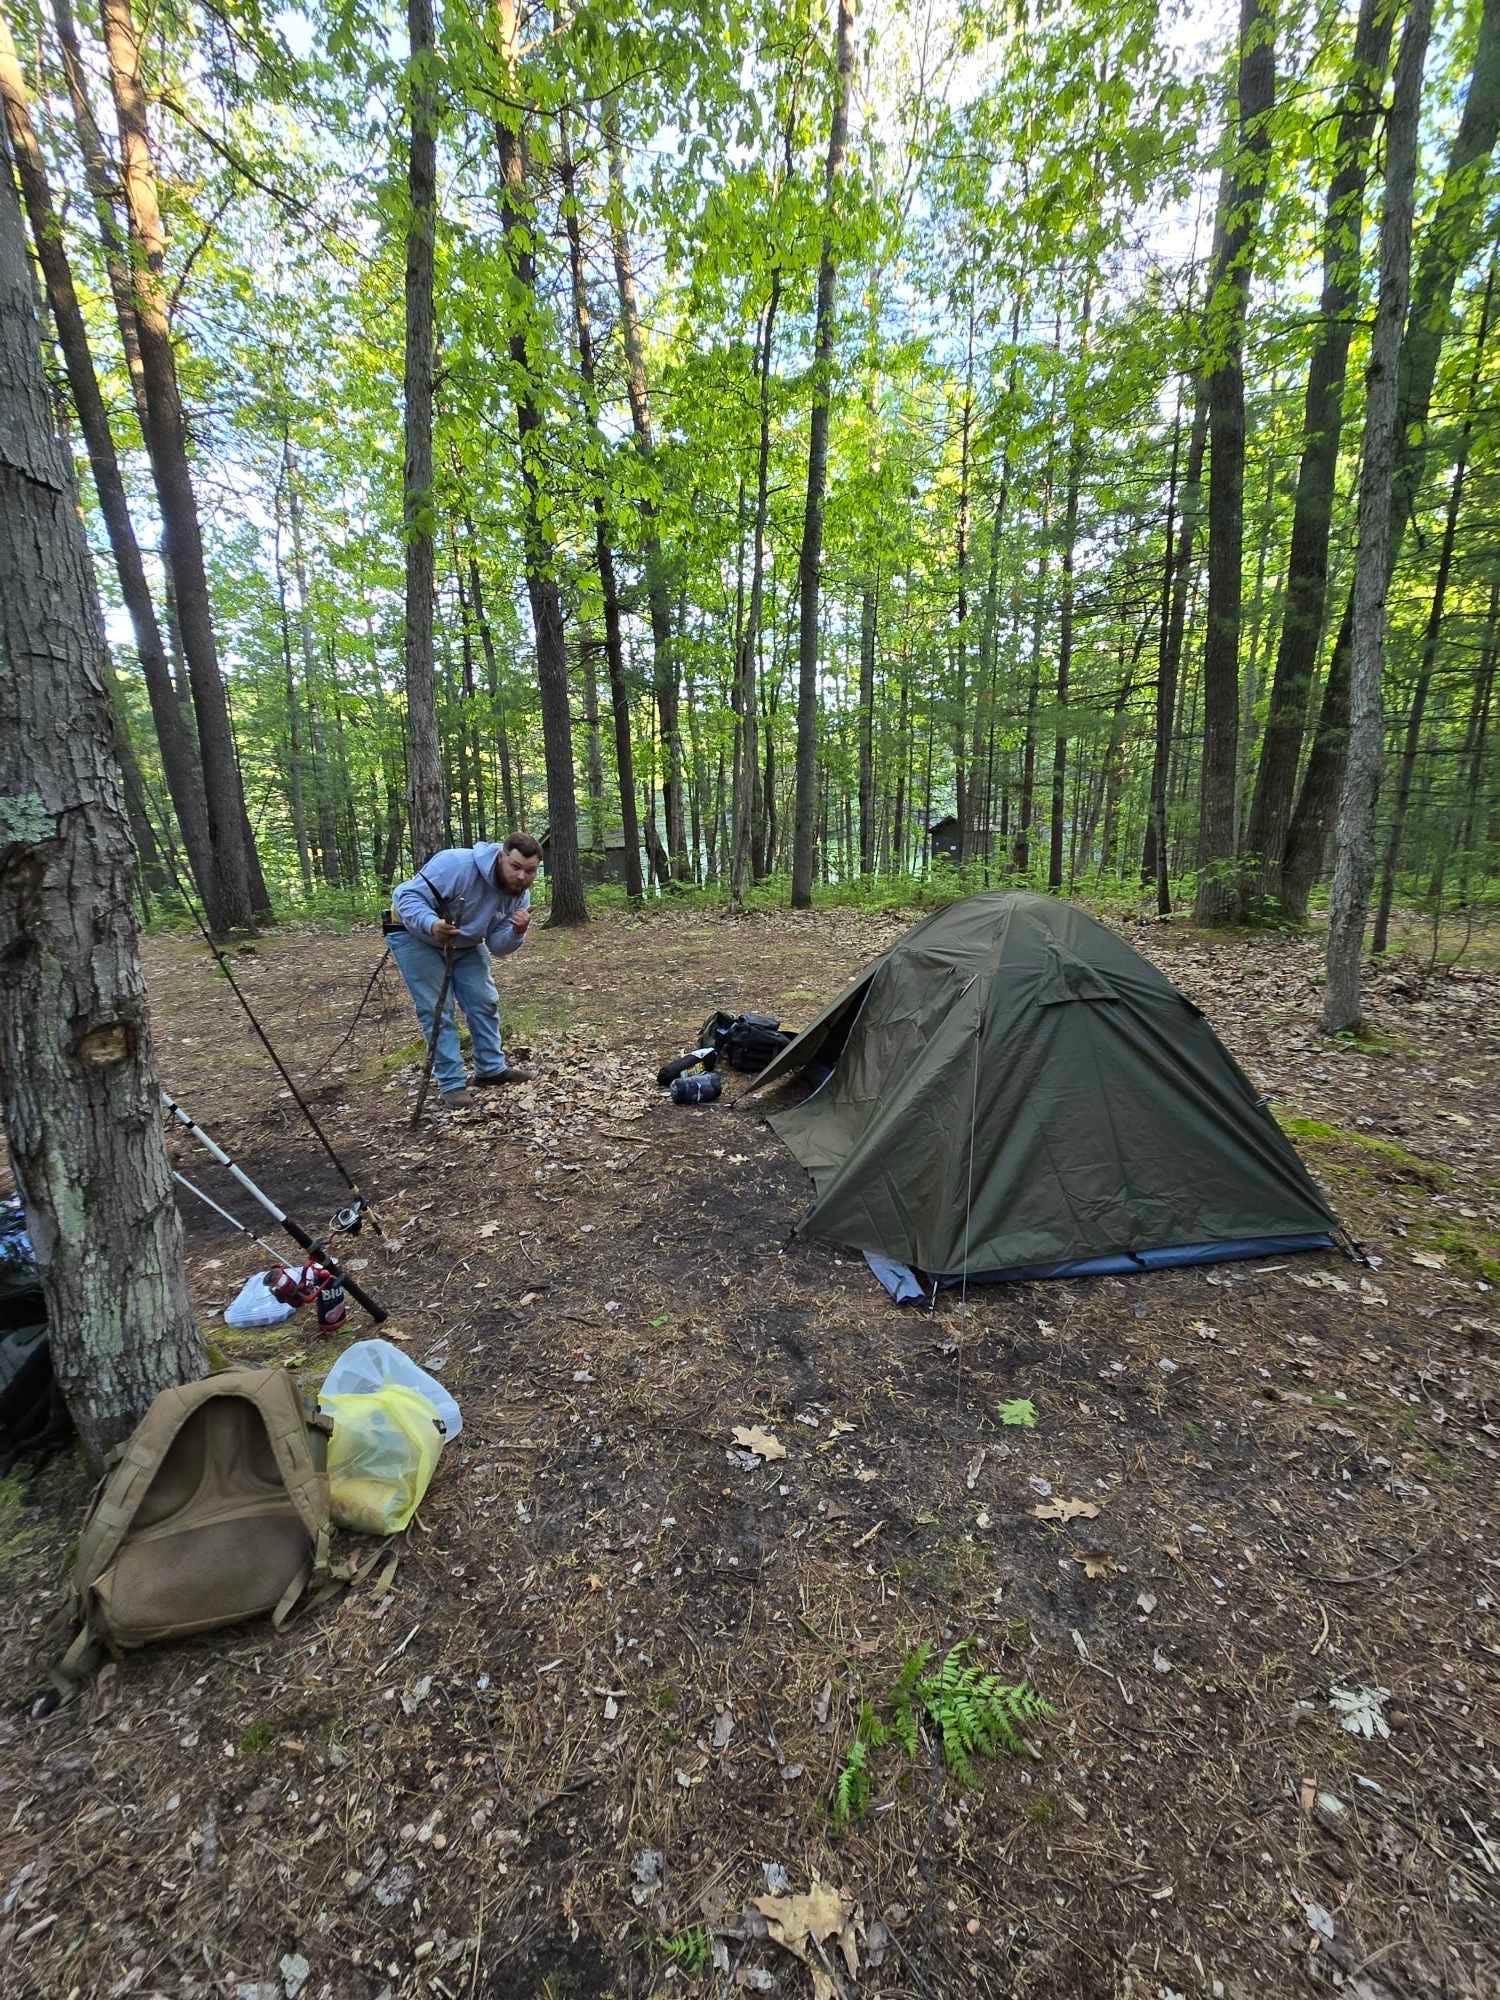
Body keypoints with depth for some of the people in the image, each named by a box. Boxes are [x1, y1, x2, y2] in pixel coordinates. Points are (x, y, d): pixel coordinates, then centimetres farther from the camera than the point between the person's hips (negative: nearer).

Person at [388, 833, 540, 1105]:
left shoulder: (519, 895, -14)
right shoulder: (456, 864, -35)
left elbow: (498, 948, -13)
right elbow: (409, 896, -33)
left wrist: (516, 932, -35)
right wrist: (432, 925, -52)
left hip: (464, 943, 6)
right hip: (415, 936, -6)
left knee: (485, 1002, 5)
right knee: (437, 1010, -9)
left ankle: (492, 1068, 20)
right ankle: (451, 1083, -2)